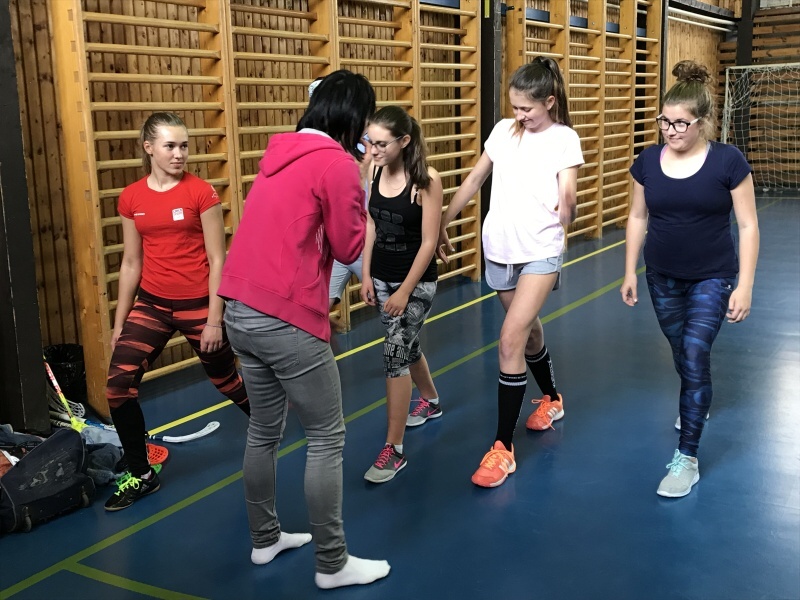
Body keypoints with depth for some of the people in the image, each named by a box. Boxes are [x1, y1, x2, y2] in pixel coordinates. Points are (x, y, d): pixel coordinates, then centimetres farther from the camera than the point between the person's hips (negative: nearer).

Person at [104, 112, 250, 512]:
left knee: (226, 381, 13)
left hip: (198, 304, -3)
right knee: (118, 383, -10)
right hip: (151, 304, 4)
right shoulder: (130, 198, 2)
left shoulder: (201, 192, -10)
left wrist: (214, 319, -12)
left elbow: (216, 260, -9)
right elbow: (131, 263, 8)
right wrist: (119, 322, 9)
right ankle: (142, 475, 8)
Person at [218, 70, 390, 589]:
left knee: (264, 431, 20)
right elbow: (350, 249, -4)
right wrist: (360, 191, 7)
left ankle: (266, 538, 35)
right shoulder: (339, 164, -9)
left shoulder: (283, 153, 14)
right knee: (327, 439, 4)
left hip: (240, 311, 9)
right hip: (287, 319, -8)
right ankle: (333, 563, 14)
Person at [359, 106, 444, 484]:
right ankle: (430, 401, 49)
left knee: (395, 353, -10)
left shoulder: (427, 181, -19)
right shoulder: (374, 172, -4)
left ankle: (393, 450, -2)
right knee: (406, 346, 21)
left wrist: (405, 291, -16)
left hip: (417, 281, -5)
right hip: (382, 277, 6)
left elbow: (428, 243, -16)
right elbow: (371, 225, 5)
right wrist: (366, 276, 3)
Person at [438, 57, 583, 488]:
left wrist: (566, 200, -33)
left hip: (540, 251, -5)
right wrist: (442, 223, 11)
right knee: (528, 330, 20)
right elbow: (473, 181, 11)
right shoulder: (503, 131, 4)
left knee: (510, 340, -15)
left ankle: (503, 447, -8)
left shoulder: (564, 139, -7)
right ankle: (551, 400, 46)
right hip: (498, 248, 5)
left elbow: (568, 198, -13)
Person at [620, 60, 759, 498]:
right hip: (662, 278, 4)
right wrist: (630, 273, 6)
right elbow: (638, 218, 6)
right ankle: (696, 404, 49)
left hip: (712, 278, -3)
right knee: (681, 355, 17)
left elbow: (747, 225, -10)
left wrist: (744, 285, -14)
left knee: (695, 357, -10)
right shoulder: (648, 161, -5)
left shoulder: (728, 161, -14)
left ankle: (687, 458, -1)